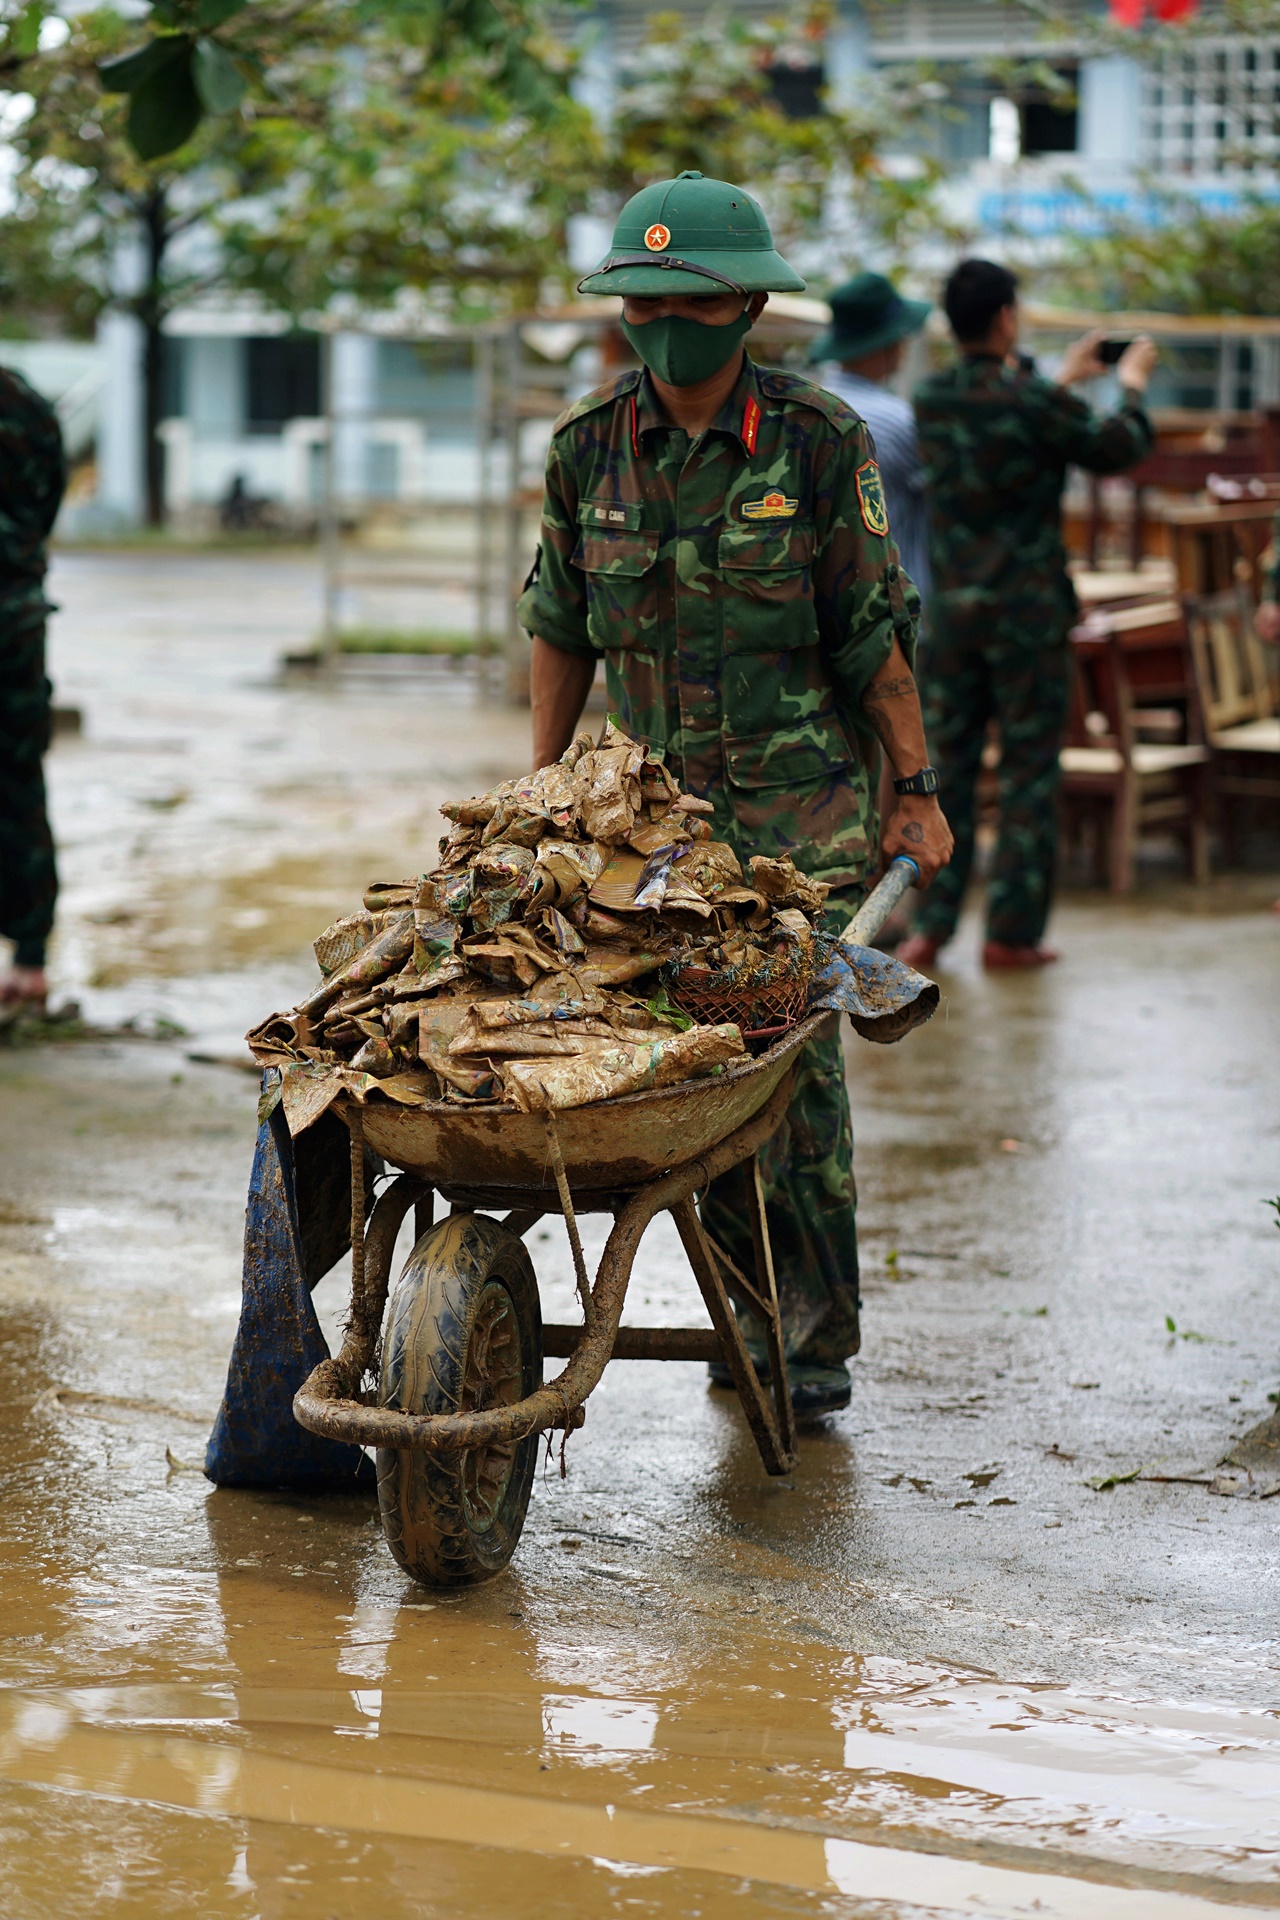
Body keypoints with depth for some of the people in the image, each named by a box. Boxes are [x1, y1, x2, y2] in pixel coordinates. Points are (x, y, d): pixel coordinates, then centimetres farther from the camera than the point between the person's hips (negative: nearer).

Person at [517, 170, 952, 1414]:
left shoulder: (818, 441, -6)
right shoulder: (589, 447, 2)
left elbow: (874, 631, -2)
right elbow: (562, 626, 13)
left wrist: (916, 793, 0)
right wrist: (540, 783, 12)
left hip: (803, 800, -3)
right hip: (657, 796, 3)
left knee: (794, 1050, -8)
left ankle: (817, 1341, 2)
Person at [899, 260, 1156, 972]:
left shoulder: (932, 400, 3)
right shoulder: (1033, 401, -14)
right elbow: (1116, 451, 0)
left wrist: (1065, 379, 35)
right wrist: (1133, 385, 18)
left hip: (953, 608, 5)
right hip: (1028, 611, -5)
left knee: (946, 763, 10)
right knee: (1030, 772, 3)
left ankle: (932, 927, 9)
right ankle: (1012, 932, 4)